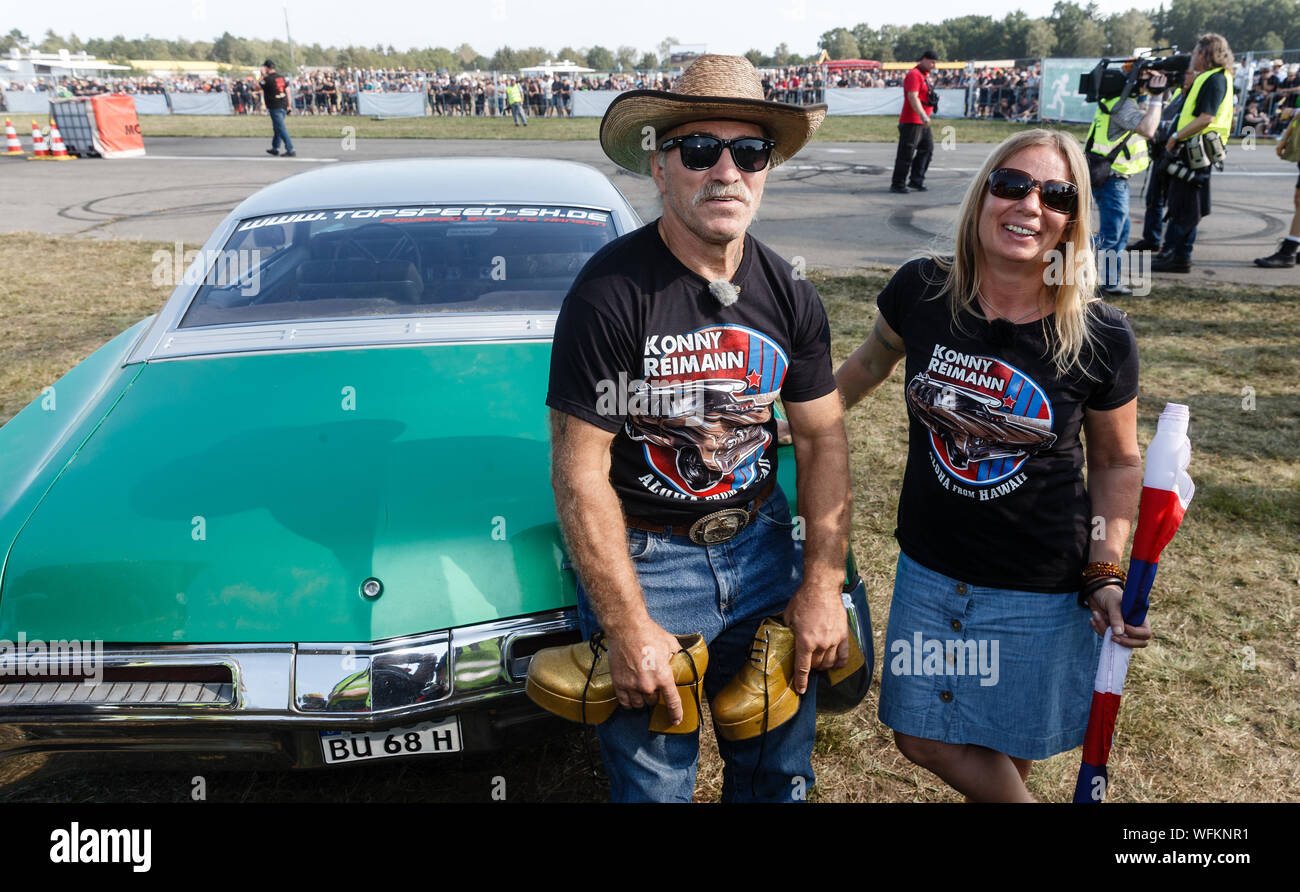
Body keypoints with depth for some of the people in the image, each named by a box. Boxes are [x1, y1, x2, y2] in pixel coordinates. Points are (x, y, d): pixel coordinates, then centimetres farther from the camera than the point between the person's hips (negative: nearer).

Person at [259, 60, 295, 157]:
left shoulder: (267, 79, -12)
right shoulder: (282, 77, 9)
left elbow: (257, 87, -2)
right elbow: (287, 90, 10)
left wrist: (262, 76, 2)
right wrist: (288, 105, 14)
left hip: (275, 107, -8)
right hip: (284, 105, 8)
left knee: (281, 128, -8)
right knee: (277, 127, 18)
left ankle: (290, 150, -14)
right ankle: (275, 148, 27)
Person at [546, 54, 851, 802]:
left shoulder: (789, 293, -2)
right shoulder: (611, 292, -19)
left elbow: (823, 438, 4)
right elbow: (580, 475, -18)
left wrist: (824, 585, -1)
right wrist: (627, 627, -18)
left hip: (761, 542, 5)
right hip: (642, 553, -4)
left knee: (779, 766, 18)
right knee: (655, 779, 10)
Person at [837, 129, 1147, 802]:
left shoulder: (1101, 338, -15)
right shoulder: (920, 290, -11)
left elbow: (1117, 462, -1)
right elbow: (874, 360, 11)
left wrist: (1106, 575, -9)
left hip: (1042, 589, -2)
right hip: (930, 568, 3)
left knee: (1008, 755, 12)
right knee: (923, 740, 14)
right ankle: (1008, 798, 41)